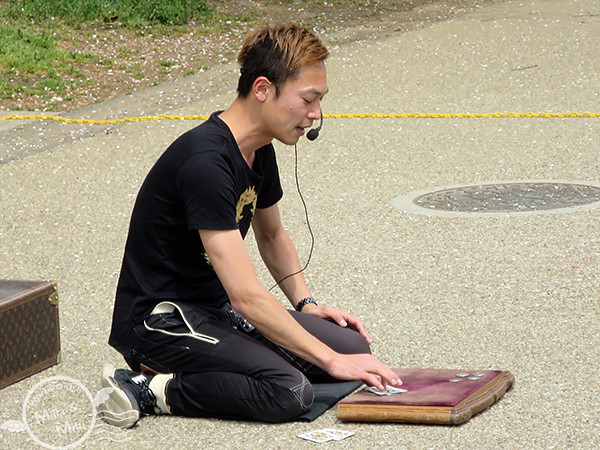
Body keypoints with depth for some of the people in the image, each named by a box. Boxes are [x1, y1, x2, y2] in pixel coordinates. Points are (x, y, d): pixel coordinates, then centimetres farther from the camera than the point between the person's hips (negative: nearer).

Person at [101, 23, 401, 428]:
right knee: (290, 392, -28)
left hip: (215, 309, 10)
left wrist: (307, 305, 9)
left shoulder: (260, 151, 5)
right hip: (160, 319, -10)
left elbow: (272, 234, 25)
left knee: (353, 345, -5)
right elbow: (246, 296, -28)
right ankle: (152, 389, -12)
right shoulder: (205, 162, -26)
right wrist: (330, 360, -24)